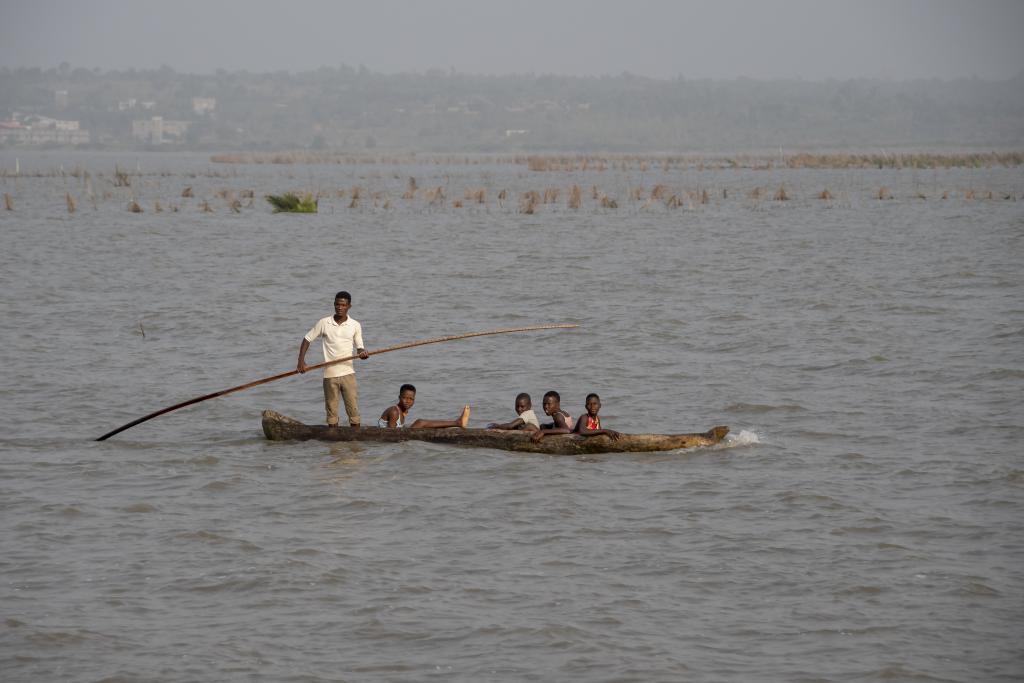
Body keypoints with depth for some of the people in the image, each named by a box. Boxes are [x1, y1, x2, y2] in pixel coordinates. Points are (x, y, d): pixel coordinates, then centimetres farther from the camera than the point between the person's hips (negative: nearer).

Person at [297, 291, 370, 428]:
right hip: (330, 375, 0)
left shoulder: (355, 325, 4)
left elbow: (359, 347, 9)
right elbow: (307, 339, 7)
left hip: (348, 373, 0)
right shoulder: (324, 323, 1)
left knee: (353, 410, -4)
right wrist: (301, 361, -3)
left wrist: (362, 353, -15)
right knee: (331, 412, 4)